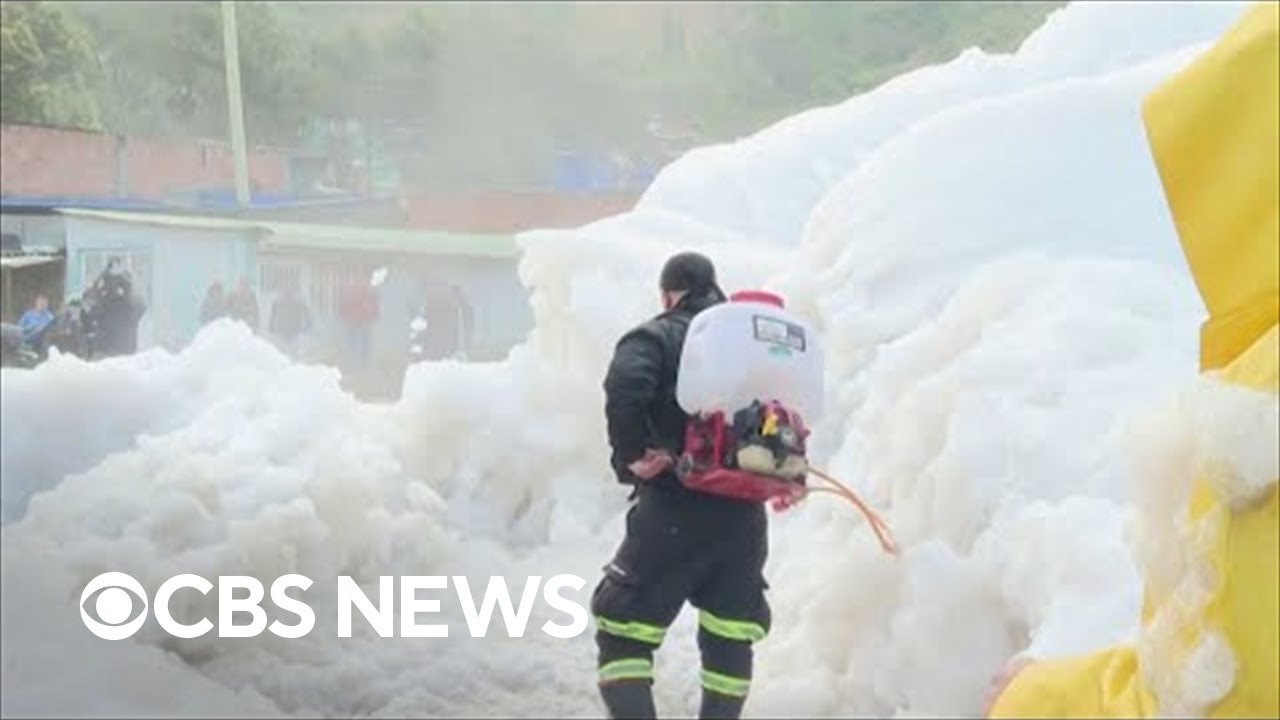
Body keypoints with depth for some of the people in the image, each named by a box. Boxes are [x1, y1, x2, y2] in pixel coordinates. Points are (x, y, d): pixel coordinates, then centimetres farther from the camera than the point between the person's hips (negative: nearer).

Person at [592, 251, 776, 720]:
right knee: (731, 636, 17)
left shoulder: (657, 337, 1)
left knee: (623, 628, 0)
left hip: (676, 510, -5)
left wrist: (632, 455, -13)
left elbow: (625, 388, -19)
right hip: (744, 515, 5)